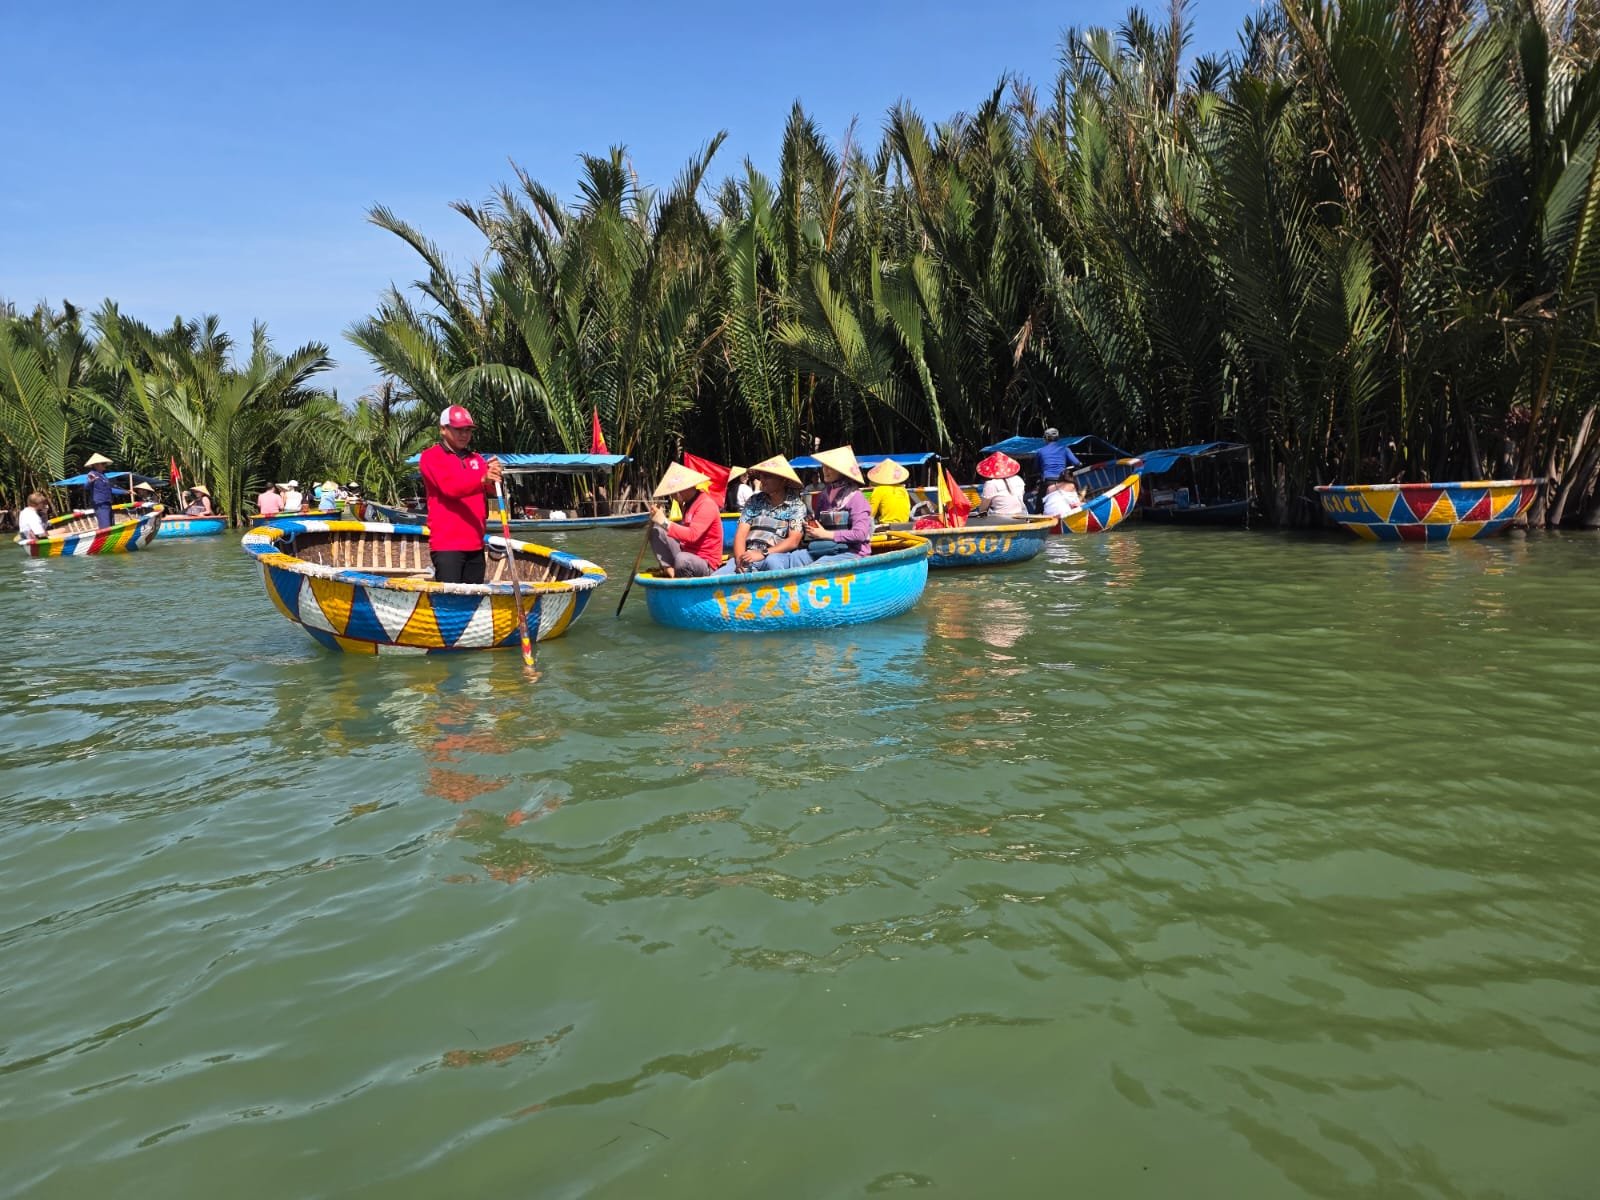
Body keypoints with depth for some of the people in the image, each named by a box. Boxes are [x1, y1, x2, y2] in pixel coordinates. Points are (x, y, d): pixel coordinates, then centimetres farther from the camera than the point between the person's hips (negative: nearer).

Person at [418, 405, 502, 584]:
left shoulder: (476, 459, 18)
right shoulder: (431, 456, 0)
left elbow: (491, 487, 2)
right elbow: (450, 487, -18)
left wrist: (494, 476, -23)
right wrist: (482, 479, -34)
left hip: (475, 544, 6)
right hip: (446, 544, -6)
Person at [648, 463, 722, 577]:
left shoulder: (706, 505, -17)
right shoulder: (688, 503, 11)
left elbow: (692, 535, -28)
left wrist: (664, 522, -24)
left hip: (706, 564, -9)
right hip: (687, 552, 9)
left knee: (682, 559, -41)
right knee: (656, 530, 0)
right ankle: (669, 569, -13)